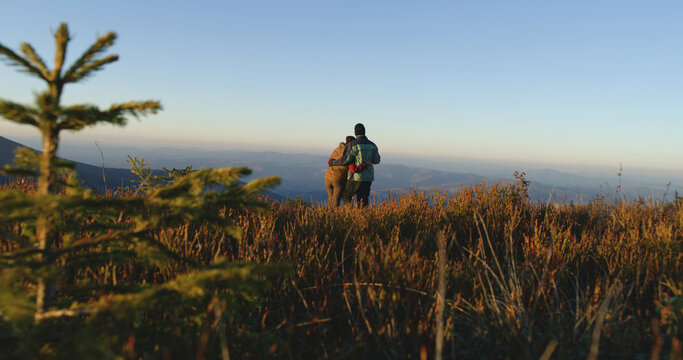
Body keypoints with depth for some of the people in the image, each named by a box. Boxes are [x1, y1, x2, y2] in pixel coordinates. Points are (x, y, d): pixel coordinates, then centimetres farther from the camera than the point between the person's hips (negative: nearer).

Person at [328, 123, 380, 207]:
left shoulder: (352, 145, -10)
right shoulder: (372, 145, 7)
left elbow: (345, 160, -13)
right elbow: (376, 160, 16)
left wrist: (332, 162, 2)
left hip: (356, 177, -5)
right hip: (368, 177, 5)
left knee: (346, 197, 10)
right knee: (362, 200, 12)